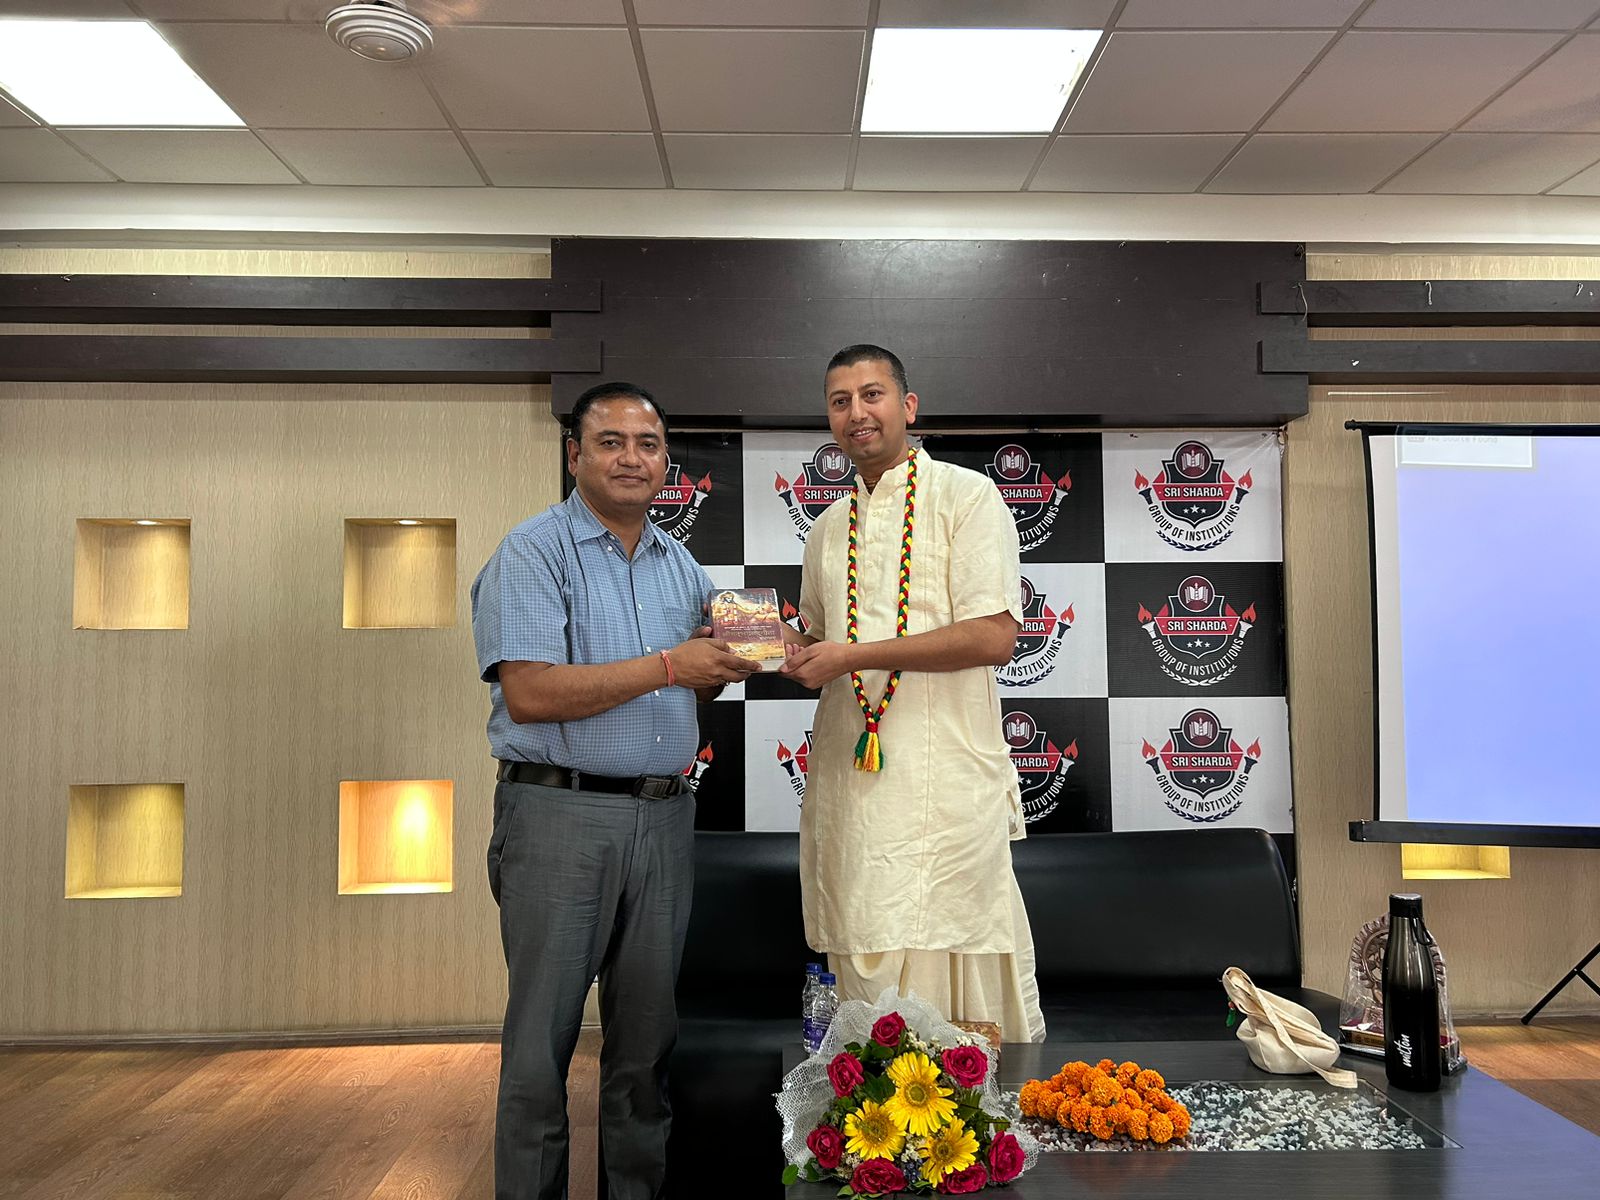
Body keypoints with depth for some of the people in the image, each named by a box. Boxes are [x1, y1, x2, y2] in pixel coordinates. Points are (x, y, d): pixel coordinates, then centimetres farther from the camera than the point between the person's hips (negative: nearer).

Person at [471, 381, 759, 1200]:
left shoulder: (680, 565, 14)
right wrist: (665, 665, -17)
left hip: (664, 817, 6)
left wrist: (723, 662, -1)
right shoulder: (534, 551, -6)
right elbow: (529, 694, -18)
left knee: (647, 1032, 14)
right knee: (542, 1038, 4)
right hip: (560, 816, -6)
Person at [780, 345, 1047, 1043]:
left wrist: (852, 656, -14)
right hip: (846, 773, 6)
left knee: (943, 977, -4)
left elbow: (995, 638, -13)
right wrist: (790, 653, 4)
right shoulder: (828, 530, 18)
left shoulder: (966, 497, -2)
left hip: (944, 783, -5)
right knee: (865, 970, 9)